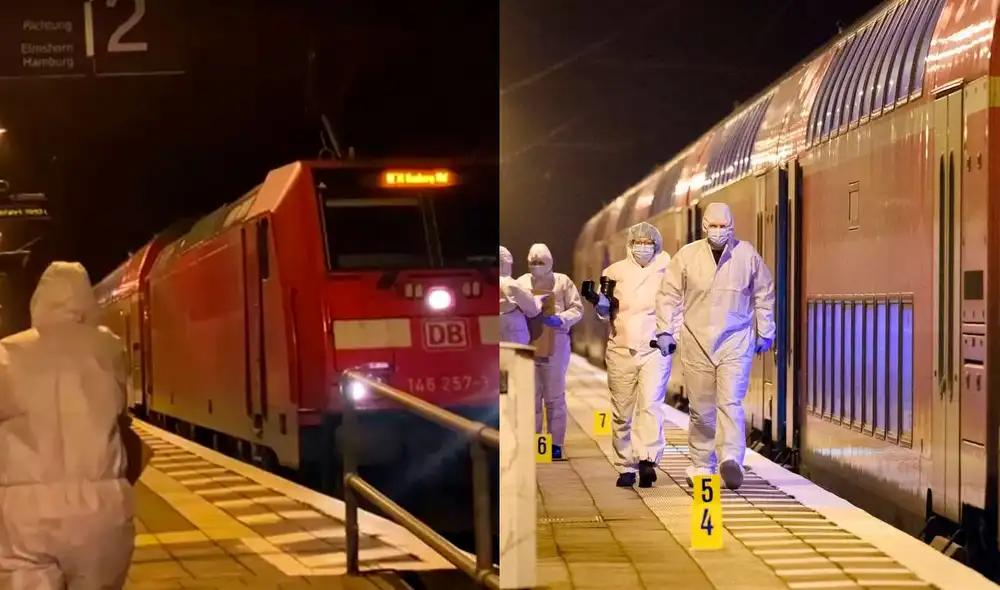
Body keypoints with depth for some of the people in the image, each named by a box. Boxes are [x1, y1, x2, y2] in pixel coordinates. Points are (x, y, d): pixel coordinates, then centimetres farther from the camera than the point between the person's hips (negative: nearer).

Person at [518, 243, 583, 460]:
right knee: (531, 395, 4)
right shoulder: (521, 282, 14)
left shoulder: (562, 281, 8)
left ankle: (556, 443, 6)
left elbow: (577, 308, 3)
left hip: (555, 342, -2)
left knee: (554, 395, 2)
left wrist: (560, 319, -15)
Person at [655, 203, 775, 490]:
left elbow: (764, 295, 11)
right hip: (696, 342, 1)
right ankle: (700, 466, 18)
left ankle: (732, 459, -24)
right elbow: (669, 294, 6)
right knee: (700, 409, 8)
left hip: (735, 341, -1)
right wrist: (666, 330, -1)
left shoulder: (748, 255, 1)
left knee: (731, 402, -15)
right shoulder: (687, 256, 0)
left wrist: (765, 332, 10)